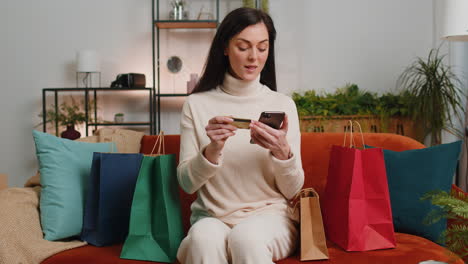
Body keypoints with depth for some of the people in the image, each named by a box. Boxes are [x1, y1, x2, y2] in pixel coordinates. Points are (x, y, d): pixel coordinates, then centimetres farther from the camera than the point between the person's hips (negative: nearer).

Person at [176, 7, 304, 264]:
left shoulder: (283, 104, 3)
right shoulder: (196, 104, 2)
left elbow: (292, 190, 1)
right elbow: (187, 183, -1)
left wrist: (283, 152, -19)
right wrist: (212, 150, -19)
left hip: (270, 215, 1)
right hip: (212, 217, 0)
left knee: (246, 237, -33)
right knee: (204, 238, -34)